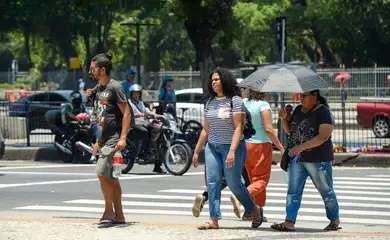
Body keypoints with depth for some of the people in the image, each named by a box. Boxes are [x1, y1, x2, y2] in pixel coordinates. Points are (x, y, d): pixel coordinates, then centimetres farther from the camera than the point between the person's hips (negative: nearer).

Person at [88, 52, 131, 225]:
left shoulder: (115, 87, -12)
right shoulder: (99, 88, 14)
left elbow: (126, 113, -15)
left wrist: (123, 138, -22)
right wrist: (97, 133, 22)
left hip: (114, 138, -9)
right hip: (103, 138, 9)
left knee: (101, 172, -16)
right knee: (110, 176, 9)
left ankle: (109, 211, -5)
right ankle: (118, 216, 14)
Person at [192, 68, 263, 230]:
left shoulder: (235, 101, -8)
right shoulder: (210, 102, 12)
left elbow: (238, 128, -14)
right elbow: (205, 130, 17)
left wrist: (232, 151, -23)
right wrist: (196, 151, 15)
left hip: (231, 146, -6)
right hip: (212, 147, 6)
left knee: (233, 183, -3)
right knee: (212, 182, -5)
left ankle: (255, 210, 19)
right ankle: (214, 220, -6)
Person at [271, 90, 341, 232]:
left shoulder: (323, 113, -12)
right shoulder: (298, 110, 11)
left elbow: (323, 136, -23)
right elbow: (289, 130, 20)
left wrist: (302, 147, -31)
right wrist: (284, 119, 0)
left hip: (318, 160, -6)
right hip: (296, 159, 6)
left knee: (326, 192, 7)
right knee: (293, 191, -4)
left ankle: (335, 221, 22)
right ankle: (289, 222, -9)